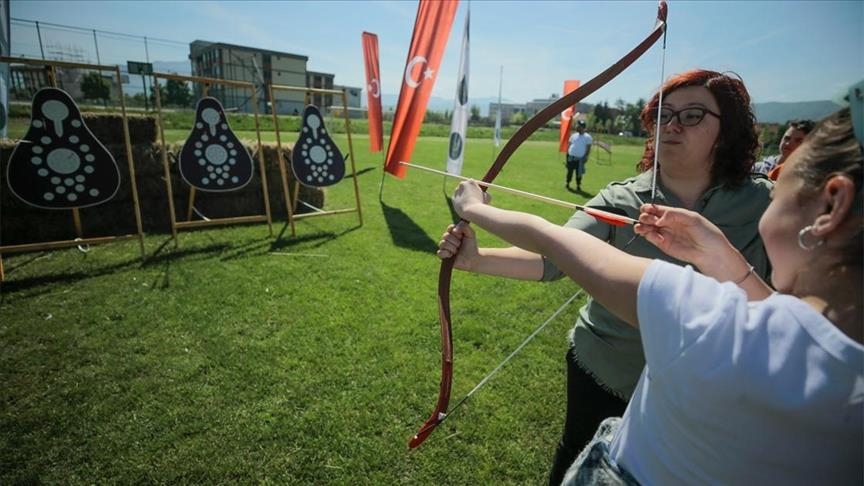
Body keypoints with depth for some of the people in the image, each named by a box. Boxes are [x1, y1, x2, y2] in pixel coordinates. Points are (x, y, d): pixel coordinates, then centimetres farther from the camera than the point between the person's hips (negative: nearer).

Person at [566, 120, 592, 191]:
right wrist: (567, 155, 7)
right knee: (570, 171, 9)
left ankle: (578, 185, 11)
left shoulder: (587, 137, -3)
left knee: (578, 172, 2)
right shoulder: (573, 135, 9)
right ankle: (567, 183, 22)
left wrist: (586, 157, -12)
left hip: (580, 159, -3)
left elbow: (588, 148, -4)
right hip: (571, 157, 3)